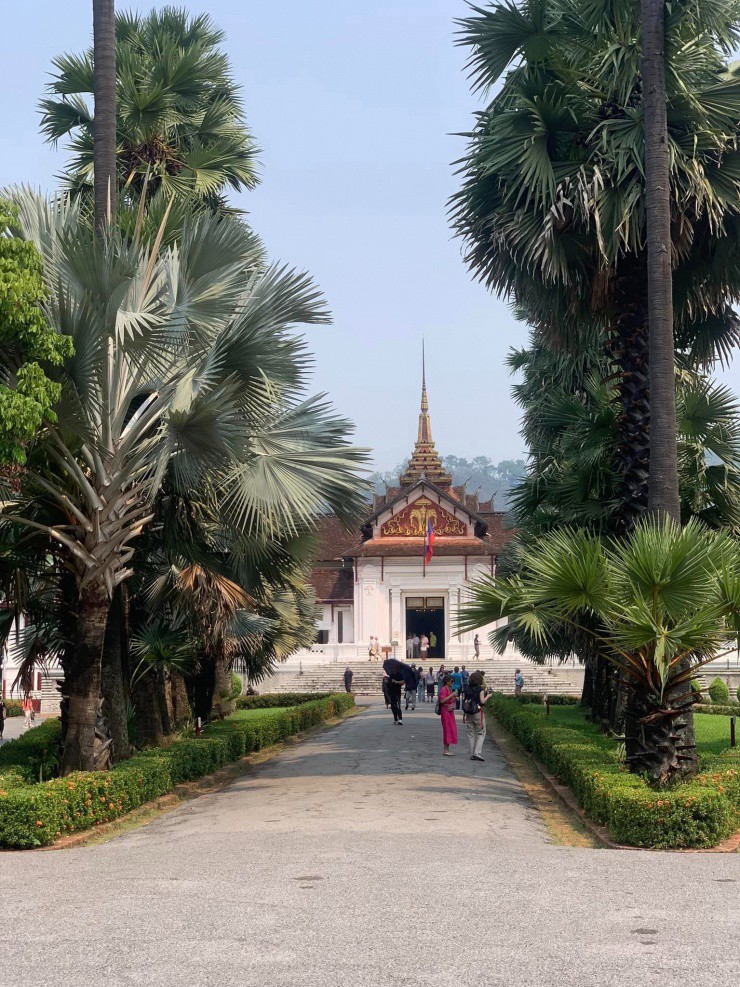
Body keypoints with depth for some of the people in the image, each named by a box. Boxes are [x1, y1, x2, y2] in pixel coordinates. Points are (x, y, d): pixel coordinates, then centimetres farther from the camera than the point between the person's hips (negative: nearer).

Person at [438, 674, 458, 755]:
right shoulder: (443, 690, -13)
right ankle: (445, 749, -3)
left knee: (451, 729, 10)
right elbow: (442, 701, -24)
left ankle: (447, 749, 15)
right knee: (447, 728, -7)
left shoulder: (450, 689, 15)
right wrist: (451, 695, -24)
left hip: (450, 711, 9)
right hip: (445, 711, -9)